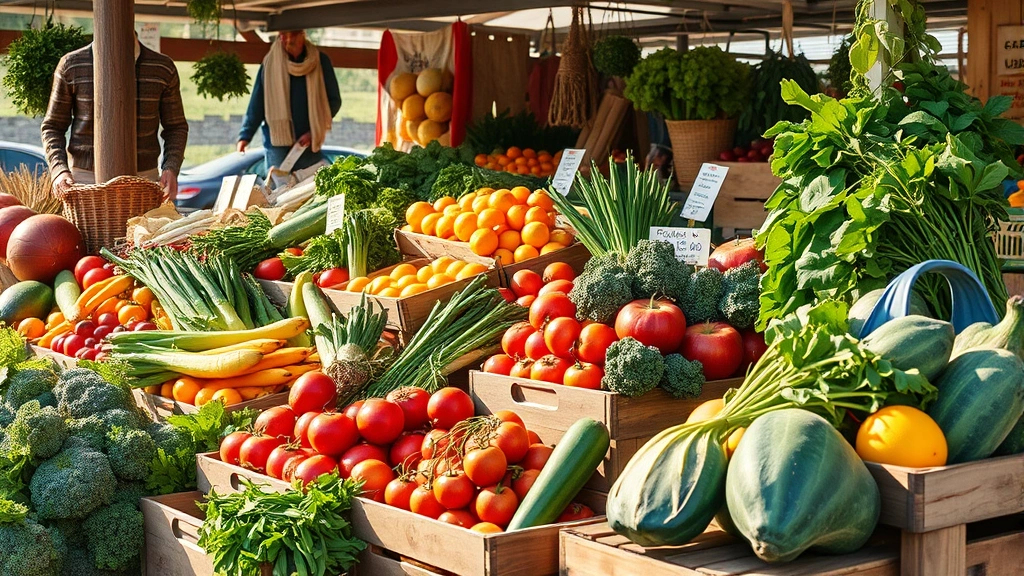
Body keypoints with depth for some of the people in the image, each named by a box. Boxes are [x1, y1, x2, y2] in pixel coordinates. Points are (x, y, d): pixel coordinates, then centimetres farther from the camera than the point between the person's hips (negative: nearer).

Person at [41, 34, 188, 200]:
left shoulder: (163, 67, 4)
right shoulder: (71, 65, 3)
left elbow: (176, 127, 10)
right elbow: (52, 127, 8)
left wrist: (170, 168, -9)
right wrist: (59, 170, -10)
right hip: (85, 178, 0)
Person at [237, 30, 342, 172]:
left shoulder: (320, 62, 2)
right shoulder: (270, 63, 1)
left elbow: (334, 101, 5)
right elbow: (256, 104, 1)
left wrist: (315, 131, -6)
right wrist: (245, 136, -9)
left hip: (309, 144, 0)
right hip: (277, 143, 0)